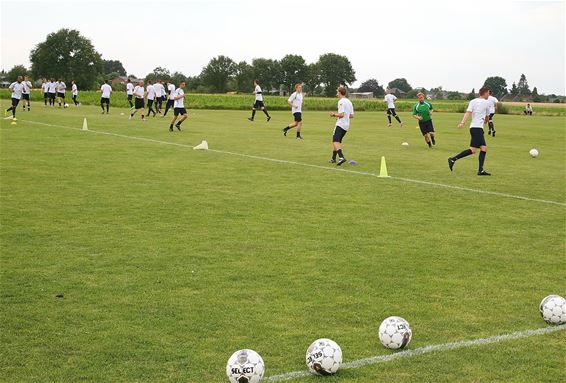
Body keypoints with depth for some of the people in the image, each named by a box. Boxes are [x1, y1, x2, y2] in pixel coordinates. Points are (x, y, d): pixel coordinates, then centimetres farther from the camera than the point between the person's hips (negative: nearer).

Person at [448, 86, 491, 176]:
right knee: (473, 149, -11)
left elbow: (468, 112, -5)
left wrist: (462, 122, -17)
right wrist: (485, 121, 38)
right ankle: (453, 159, -17)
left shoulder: (473, 101, 13)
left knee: (484, 148, 6)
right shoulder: (486, 103, 1)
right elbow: (487, 117, 16)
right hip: (477, 128, -7)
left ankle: (480, 170, 0)